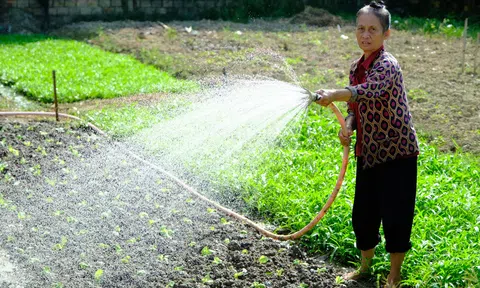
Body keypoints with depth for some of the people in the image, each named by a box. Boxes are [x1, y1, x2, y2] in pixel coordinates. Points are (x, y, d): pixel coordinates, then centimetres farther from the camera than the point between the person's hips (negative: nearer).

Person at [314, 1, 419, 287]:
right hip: (369, 153, 7)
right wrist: (347, 127, -8)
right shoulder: (357, 67, 5)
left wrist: (333, 95, -55)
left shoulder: (387, 65, -20)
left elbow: (370, 91, -41)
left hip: (397, 152, -7)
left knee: (395, 215, 1)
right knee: (363, 213, 14)